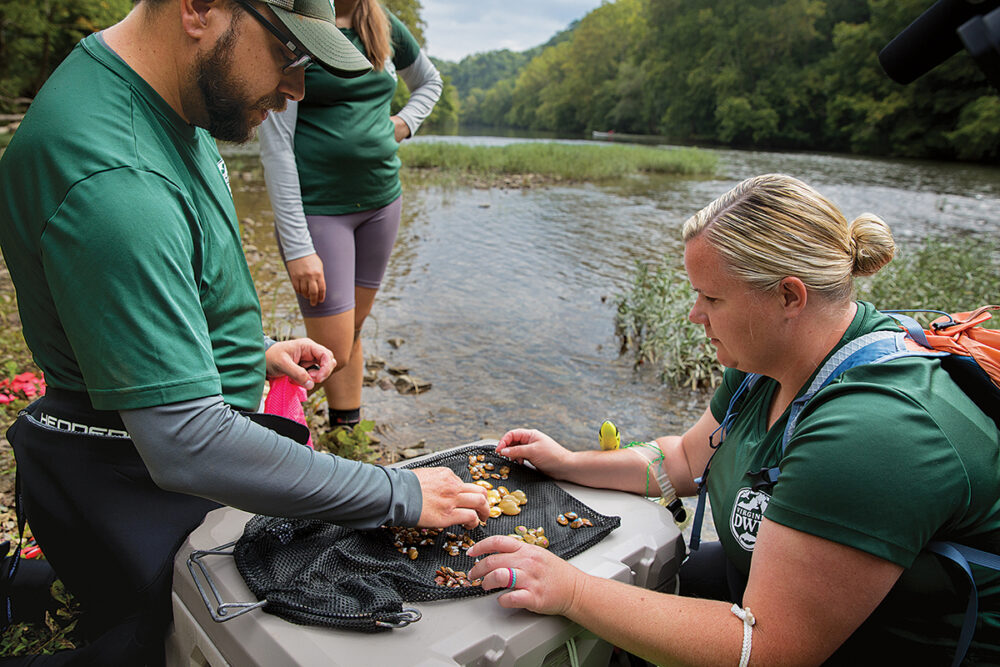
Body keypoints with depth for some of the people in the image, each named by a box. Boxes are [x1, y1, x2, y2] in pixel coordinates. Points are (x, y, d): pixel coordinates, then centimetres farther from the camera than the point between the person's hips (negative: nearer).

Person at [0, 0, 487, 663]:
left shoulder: (167, 103, 1)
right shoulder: (111, 182, -31)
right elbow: (189, 448, -34)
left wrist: (253, 351, 9)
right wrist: (400, 495, -28)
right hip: (134, 483, -8)